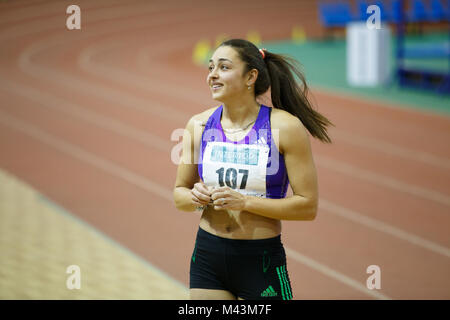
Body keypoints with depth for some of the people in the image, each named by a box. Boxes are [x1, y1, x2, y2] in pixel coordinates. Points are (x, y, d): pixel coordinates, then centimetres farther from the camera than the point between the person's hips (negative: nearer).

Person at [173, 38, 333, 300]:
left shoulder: (286, 127, -9)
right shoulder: (198, 125, 3)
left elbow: (308, 206, -10)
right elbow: (179, 195, 14)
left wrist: (244, 202, -18)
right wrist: (196, 197, -10)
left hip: (262, 261, -3)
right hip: (208, 258, 3)